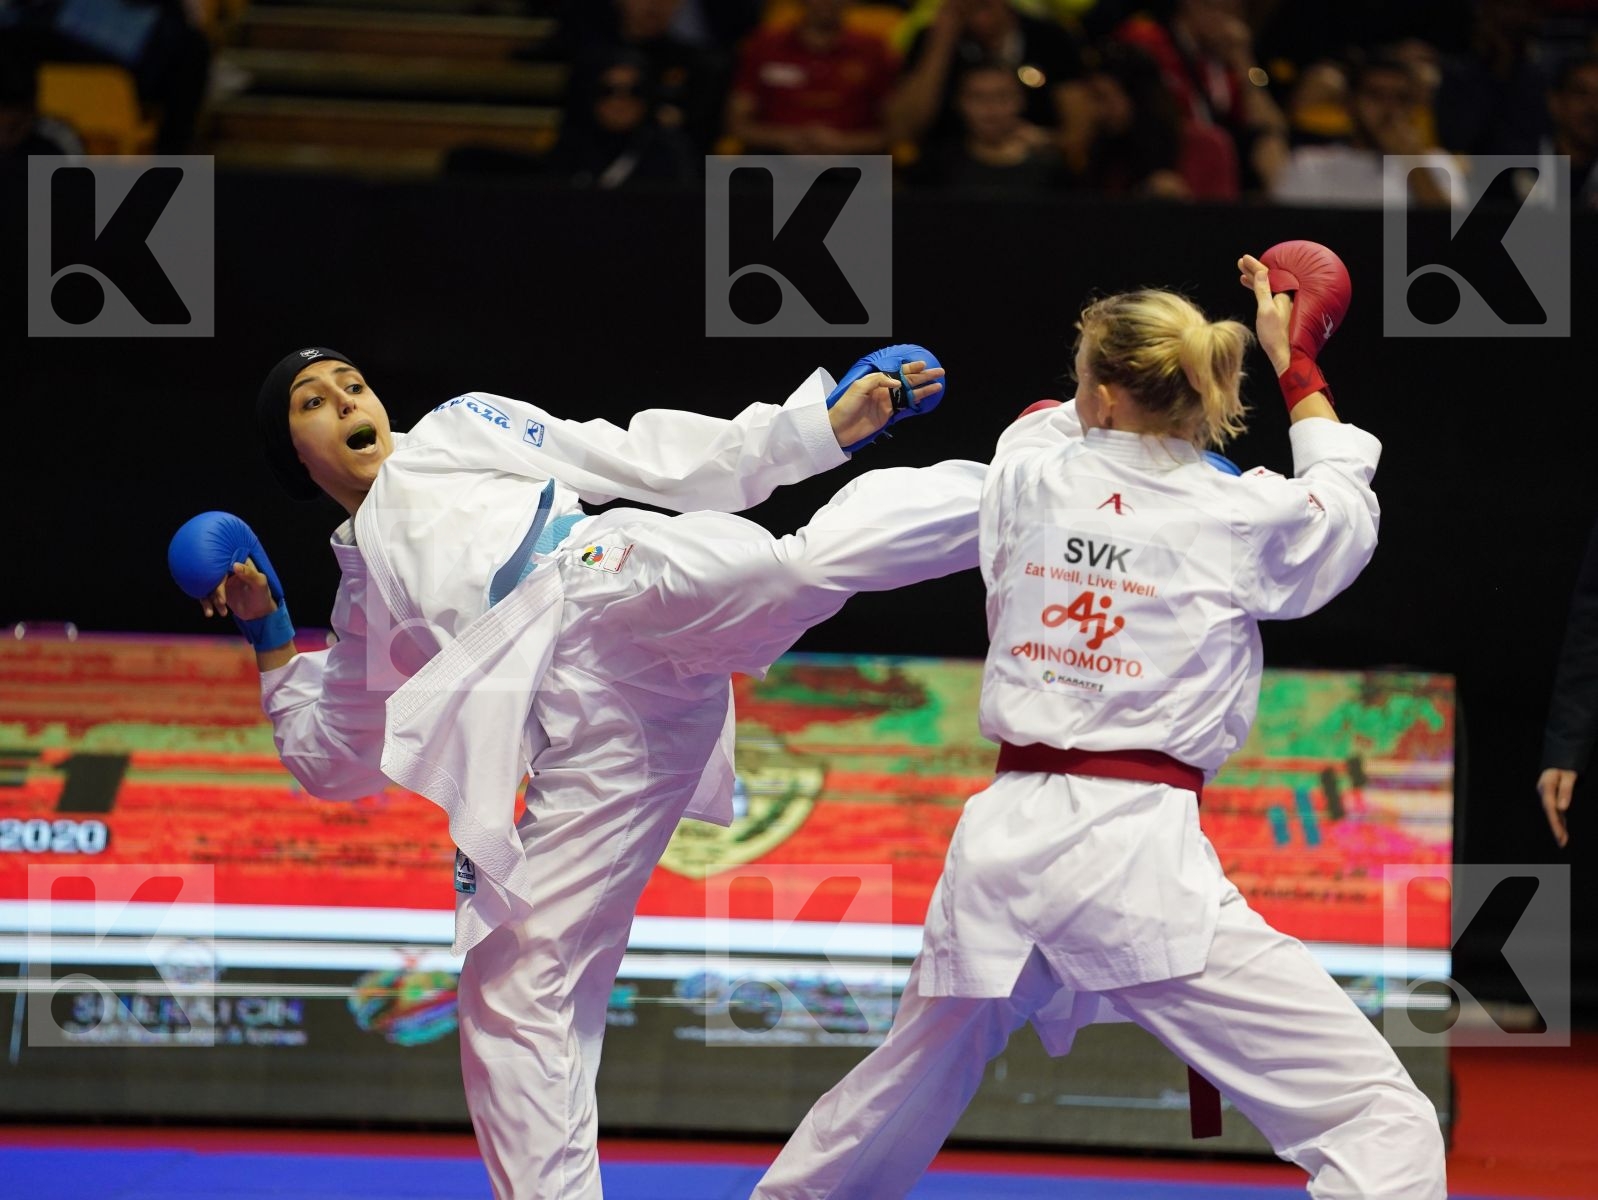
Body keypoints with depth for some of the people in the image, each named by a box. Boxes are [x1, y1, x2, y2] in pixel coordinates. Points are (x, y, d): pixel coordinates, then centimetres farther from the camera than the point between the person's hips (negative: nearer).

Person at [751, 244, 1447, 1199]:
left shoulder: (1028, 481, 6)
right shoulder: (1246, 519, -1)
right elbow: (1346, 503, 24)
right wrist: (1297, 369, 36)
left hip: (1003, 837, 5)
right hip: (1138, 850, -5)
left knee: (893, 1108, 28)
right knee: (1379, 1119, -9)